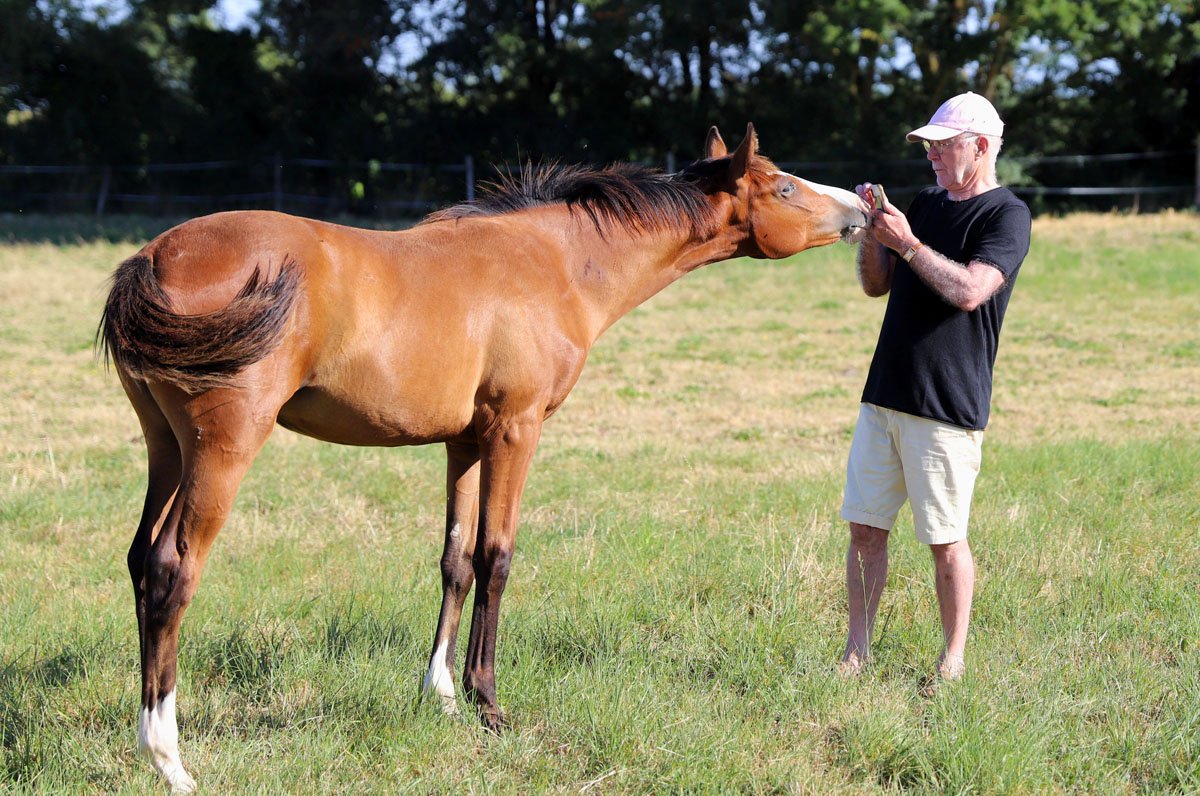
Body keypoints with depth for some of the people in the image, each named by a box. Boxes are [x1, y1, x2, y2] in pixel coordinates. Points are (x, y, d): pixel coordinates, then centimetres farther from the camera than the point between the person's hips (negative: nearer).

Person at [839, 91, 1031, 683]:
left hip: (948, 407, -7)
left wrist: (907, 242, -18)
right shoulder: (925, 203, 16)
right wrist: (871, 231, 2)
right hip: (885, 392, 7)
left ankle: (953, 658, 10)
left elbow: (970, 290, -21)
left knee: (945, 539, -1)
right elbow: (876, 285, 18)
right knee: (865, 527, 7)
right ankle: (856, 651, 14)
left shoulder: (1006, 215, -7)